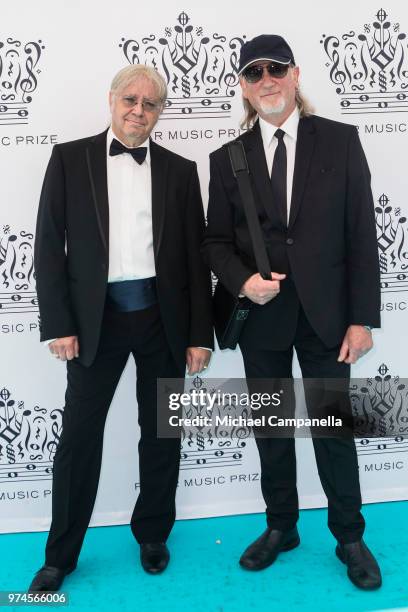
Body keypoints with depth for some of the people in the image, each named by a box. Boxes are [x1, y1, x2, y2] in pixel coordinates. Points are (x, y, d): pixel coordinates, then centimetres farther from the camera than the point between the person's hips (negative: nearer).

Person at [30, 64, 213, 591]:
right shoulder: (70, 158, 3)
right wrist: (58, 323, -8)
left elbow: (196, 256, 5)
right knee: (79, 436, 5)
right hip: (95, 317, -1)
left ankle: (152, 534, 33)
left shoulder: (180, 170, 7)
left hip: (163, 317, 2)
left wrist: (199, 334, 0)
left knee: (161, 435, 12)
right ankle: (61, 553, 25)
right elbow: (50, 245, -1)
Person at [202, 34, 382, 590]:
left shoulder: (340, 140, -1)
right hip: (261, 317, 2)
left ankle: (350, 537, 30)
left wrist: (362, 318, -7)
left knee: (335, 429, 8)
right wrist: (243, 281, -15)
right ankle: (281, 527, 34)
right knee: (271, 428, 14)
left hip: (325, 313, -1)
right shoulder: (226, 159, 4)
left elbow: (361, 234, -3)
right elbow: (215, 241, 6)